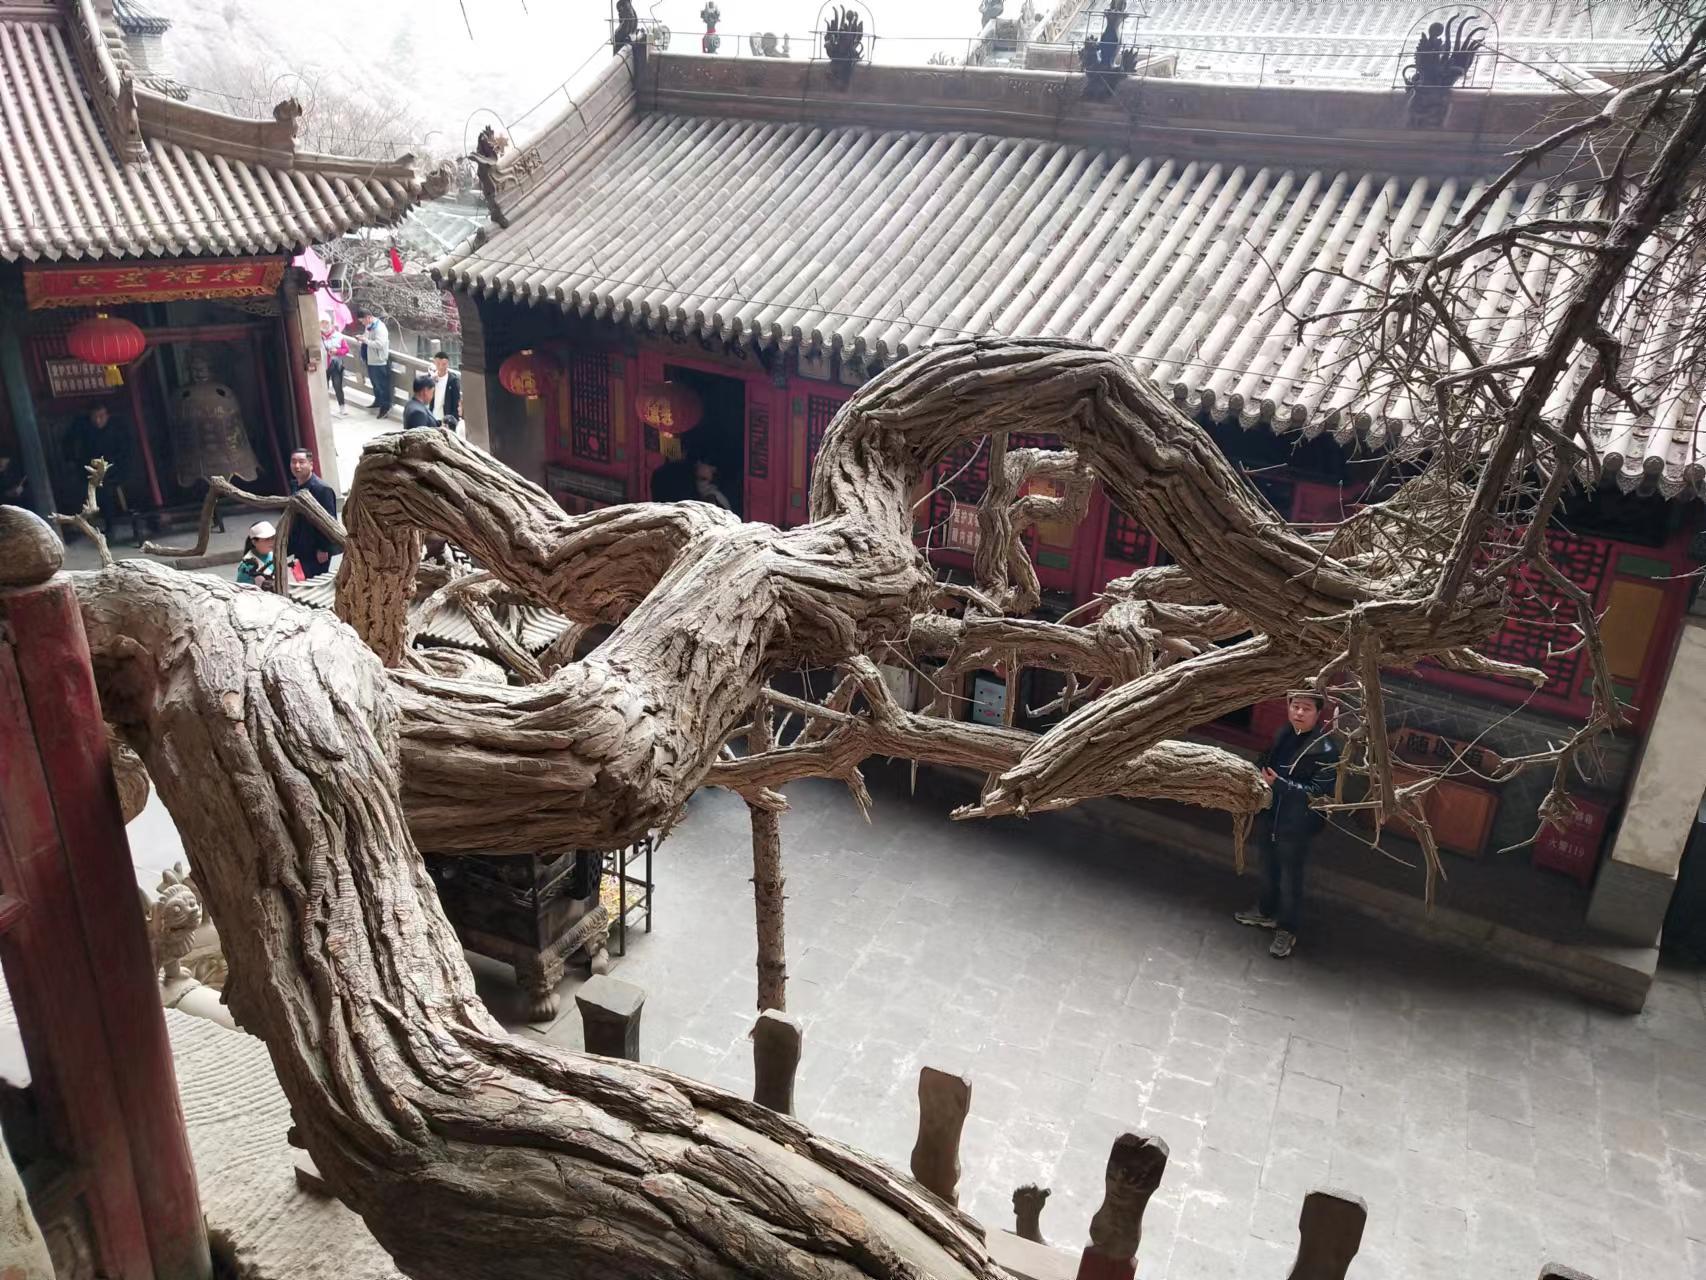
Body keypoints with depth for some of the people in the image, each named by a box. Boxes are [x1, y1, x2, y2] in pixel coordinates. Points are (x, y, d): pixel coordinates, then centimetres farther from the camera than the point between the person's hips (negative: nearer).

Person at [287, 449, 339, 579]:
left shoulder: (322, 489, -15)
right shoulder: (294, 487, 10)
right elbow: (294, 519, 14)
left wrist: (323, 549, -18)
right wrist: (292, 547, 12)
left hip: (317, 552, -8)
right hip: (301, 551, 8)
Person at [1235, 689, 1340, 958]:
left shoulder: (1325, 748, -21)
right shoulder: (1284, 734, 1)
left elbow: (1318, 791, -23)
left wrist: (1278, 783, -29)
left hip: (1296, 826, -7)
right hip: (1268, 816, 7)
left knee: (1290, 879, 9)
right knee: (1268, 870, 24)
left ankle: (1287, 930, 27)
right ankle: (1266, 913, 45)